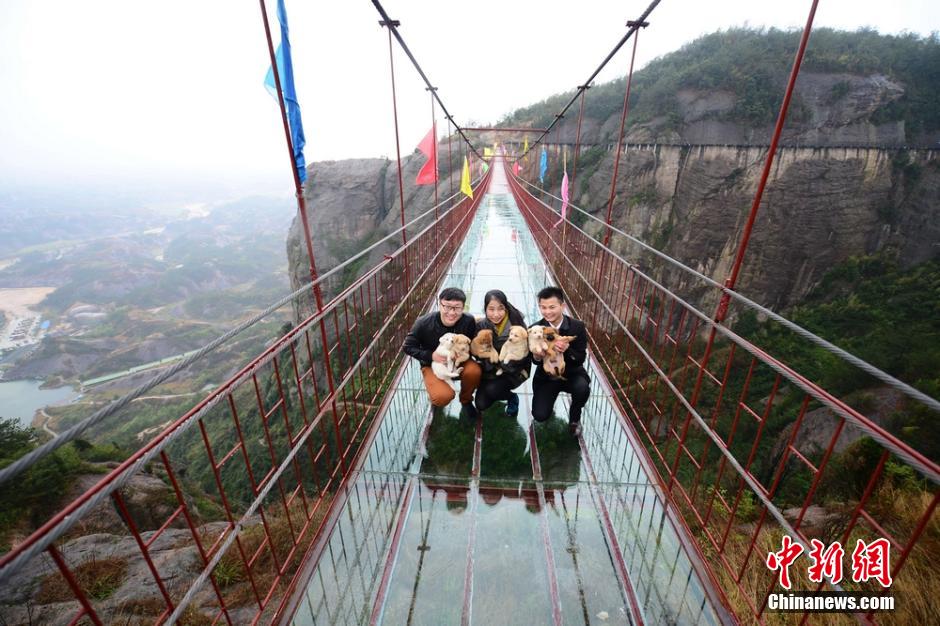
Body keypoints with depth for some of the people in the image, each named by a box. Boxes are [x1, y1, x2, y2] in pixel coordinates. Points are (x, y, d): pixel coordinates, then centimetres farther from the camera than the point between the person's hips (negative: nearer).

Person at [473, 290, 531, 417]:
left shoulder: (516, 323, -19)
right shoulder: (481, 325, -10)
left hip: (514, 370, -3)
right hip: (490, 370, 3)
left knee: (492, 390, -27)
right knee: (481, 405, -8)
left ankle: (512, 397, 5)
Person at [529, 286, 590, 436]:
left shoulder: (578, 327, -16)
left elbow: (581, 359, -15)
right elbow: (534, 360, -8)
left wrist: (567, 349, -37)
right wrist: (536, 356, -34)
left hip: (572, 373, 0)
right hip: (546, 376, 1)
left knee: (582, 388, -34)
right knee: (540, 416, -14)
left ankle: (574, 418, 2)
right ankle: (548, 396, 25)